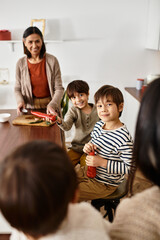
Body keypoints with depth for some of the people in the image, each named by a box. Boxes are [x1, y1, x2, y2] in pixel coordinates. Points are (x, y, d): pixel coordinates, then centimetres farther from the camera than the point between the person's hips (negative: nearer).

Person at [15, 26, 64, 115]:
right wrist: (20, 101, -12)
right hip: (30, 107, 1)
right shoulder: (21, 63, 0)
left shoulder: (52, 60, -6)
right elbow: (17, 89, 8)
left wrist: (52, 105, -22)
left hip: (50, 105, -1)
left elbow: (59, 89, -7)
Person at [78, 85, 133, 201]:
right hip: (89, 171, 7)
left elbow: (129, 167, -25)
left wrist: (102, 162, -27)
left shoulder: (123, 137, -28)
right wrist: (88, 147, -10)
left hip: (105, 183, -7)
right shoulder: (98, 125, -4)